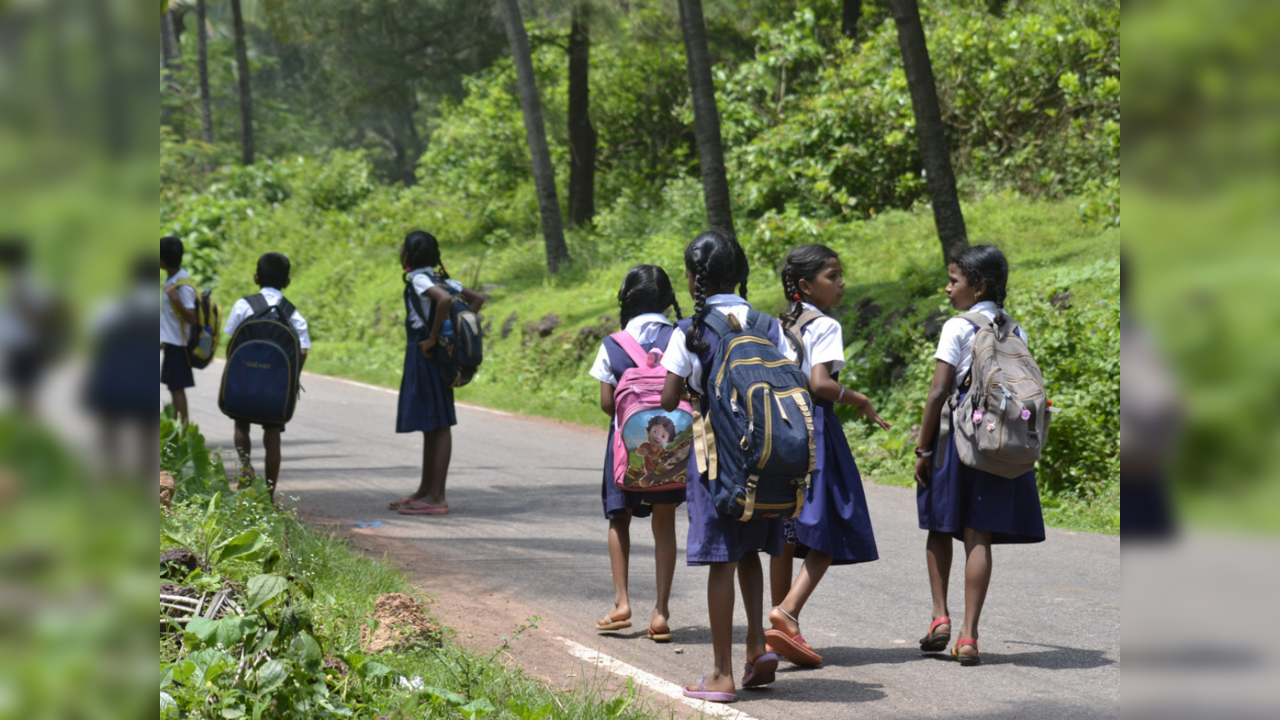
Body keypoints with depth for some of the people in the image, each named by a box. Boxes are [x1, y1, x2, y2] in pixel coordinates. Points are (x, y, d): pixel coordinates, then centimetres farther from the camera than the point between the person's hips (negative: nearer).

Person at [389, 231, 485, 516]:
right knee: (430, 424, 15)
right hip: (431, 357, 9)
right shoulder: (441, 279, 12)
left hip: (426, 355, -9)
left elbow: (444, 299, -32)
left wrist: (432, 338, -24)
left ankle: (436, 497, -5)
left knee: (437, 424, -7)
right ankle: (426, 490, 24)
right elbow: (477, 299, 14)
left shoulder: (419, 279, -13)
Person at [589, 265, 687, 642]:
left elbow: (607, 403, -4)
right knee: (664, 522, 8)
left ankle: (621, 601, 8)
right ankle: (661, 611, 2)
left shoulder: (613, 346, -4)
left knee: (619, 519, 17)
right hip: (671, 441, 0)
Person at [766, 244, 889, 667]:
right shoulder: (826, 327, -10)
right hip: (814, 429, -8)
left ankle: (780, 632, 16)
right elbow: (819, 383, -22)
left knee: (784, 535, 12)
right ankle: (788, 612, -20)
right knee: (830, 533, -3)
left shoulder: (779, 327, 13)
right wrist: (859, 400, -7)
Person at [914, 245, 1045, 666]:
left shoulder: (958, 329, -7)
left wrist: (923, 449, -5)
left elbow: (938, 392, -11)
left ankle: (940, 617, 9)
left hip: (958, 432, -4)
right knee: (979, 537, 1)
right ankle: (968, 637, -2)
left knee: (940, 526, 15)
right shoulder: (1016, 333, 9)